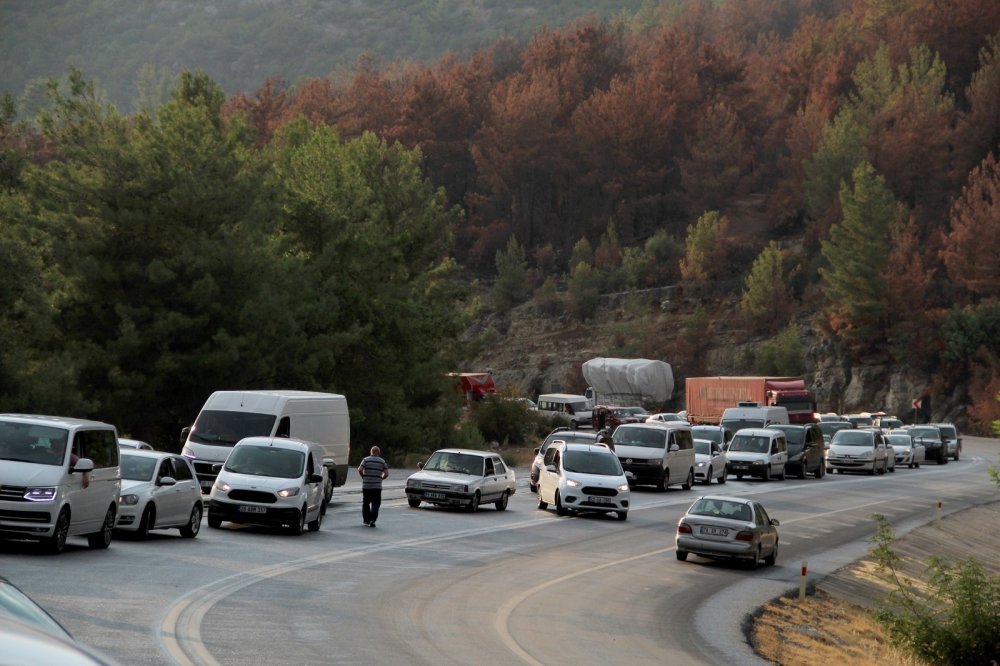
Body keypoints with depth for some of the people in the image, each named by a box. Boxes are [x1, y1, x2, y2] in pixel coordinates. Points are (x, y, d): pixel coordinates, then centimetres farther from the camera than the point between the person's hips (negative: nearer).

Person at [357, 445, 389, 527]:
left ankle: (366, 520, 20)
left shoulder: (366, 460, 1)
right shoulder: (382, 461, 4)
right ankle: (372, 520, -15)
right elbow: (386, 474, 0)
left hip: (366, 486, 0)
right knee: (375, 504, 1)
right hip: (377, 486, 0)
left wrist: (363, 477, 7)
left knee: (365, 503, 15)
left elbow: (359, 470, -10)